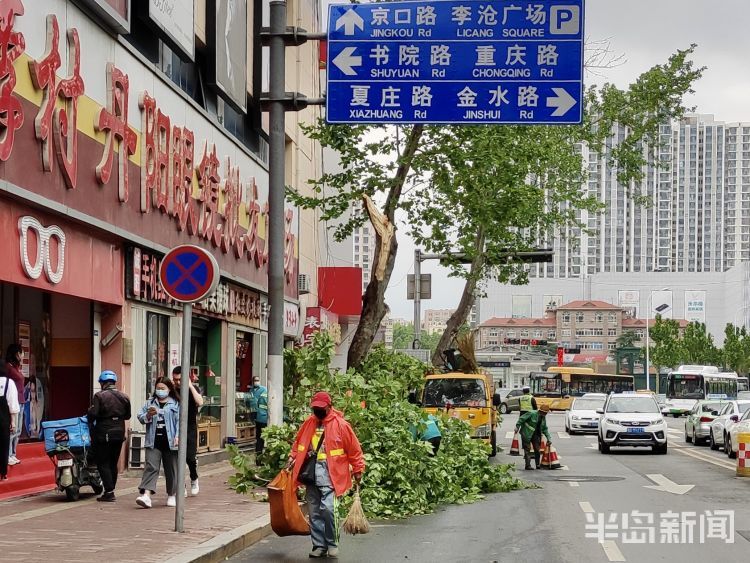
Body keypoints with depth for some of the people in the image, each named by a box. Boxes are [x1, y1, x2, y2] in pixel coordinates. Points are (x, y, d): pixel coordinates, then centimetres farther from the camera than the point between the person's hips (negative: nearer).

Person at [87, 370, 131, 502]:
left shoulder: (100, 396, -12)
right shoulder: (124, 397, 6)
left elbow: (93, 414, -19)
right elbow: (127, 416, 12)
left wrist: (90, 422, 1)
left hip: (104, 434, -6)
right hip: (119, 434, 6)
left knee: (103, 463, 0)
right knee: (113, 463, 14)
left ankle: (109, 492, -7)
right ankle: (110, 490, 18)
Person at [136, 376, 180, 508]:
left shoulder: (175, 404, 4)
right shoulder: (150, 402, 13)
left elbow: (179, 421, -3)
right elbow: (140, 417, 12)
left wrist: (178, 436, -14)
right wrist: (148, 415, -9)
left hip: (170, 442, -1)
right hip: (153, 442, 2)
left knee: (171, 469, 8)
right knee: (151, 467, -10)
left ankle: (172, 495, 22)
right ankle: (146, 495, -21)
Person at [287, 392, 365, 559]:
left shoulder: (341, 425, -5)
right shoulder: (308, 423, 9)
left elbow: (354, 449, -1)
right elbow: (299, 443, 23)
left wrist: (358, 470, 1)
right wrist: (293, 457, 9)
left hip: (330, 474, -5)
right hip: (311, 472, 5)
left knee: (328, 508, -17)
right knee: (314, 512, 8)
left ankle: (332, 543, 0)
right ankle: (319, 545, 17)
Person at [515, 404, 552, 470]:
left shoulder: (543, 418, 5)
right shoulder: (532, 414, -17)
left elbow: (545, 429, 12)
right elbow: (521, 418, -14)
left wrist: (548, 438, 5)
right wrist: (517, 427, -18)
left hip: (536, 434, 7)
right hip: (527, 434, -7)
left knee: (537, 450, 6)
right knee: (527, 449, -5)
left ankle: (538, 465, 16)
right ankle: (528, 465, -2)